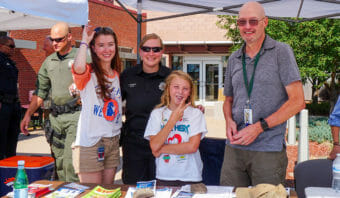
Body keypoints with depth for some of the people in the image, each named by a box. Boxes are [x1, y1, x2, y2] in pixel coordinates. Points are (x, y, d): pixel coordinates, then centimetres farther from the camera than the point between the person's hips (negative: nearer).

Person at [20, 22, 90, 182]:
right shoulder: (49, 61, 15)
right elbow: (40, 92, 16)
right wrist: (28, 114, 9)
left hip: (75, 114, -6)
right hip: (55, 116, 6)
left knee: (70, 160, -12)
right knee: (58, 160, 10)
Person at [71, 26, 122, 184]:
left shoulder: (117, 75, 14)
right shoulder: (88, 74, -6)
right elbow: (79, 68, -31)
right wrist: (84, 41, -15)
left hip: (113, 141, 6)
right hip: (90, 143, -6)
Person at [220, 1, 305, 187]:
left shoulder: (281, 52, -2)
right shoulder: (234, 59, 13)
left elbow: (297, 101, -8)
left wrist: (259, 127, -14)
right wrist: (229, 121, 0)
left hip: (269, 150, -4)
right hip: (234, 148, 4)